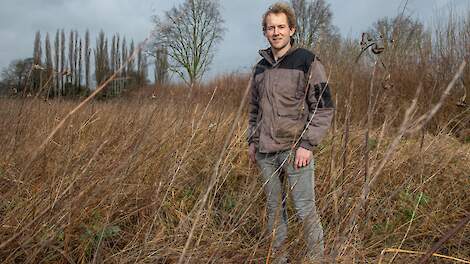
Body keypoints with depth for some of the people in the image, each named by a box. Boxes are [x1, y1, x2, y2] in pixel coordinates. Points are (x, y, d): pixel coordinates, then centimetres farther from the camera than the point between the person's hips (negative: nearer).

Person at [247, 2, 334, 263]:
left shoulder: (307, 61, -5)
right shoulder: (260, 67, 12)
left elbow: (324, 108, -8)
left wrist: (307, 145, -14)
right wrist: (252, 141, 14)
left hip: (295, 150, -5)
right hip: (265, 152, 6)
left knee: (305, 210, -3)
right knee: (273, 207, 13)